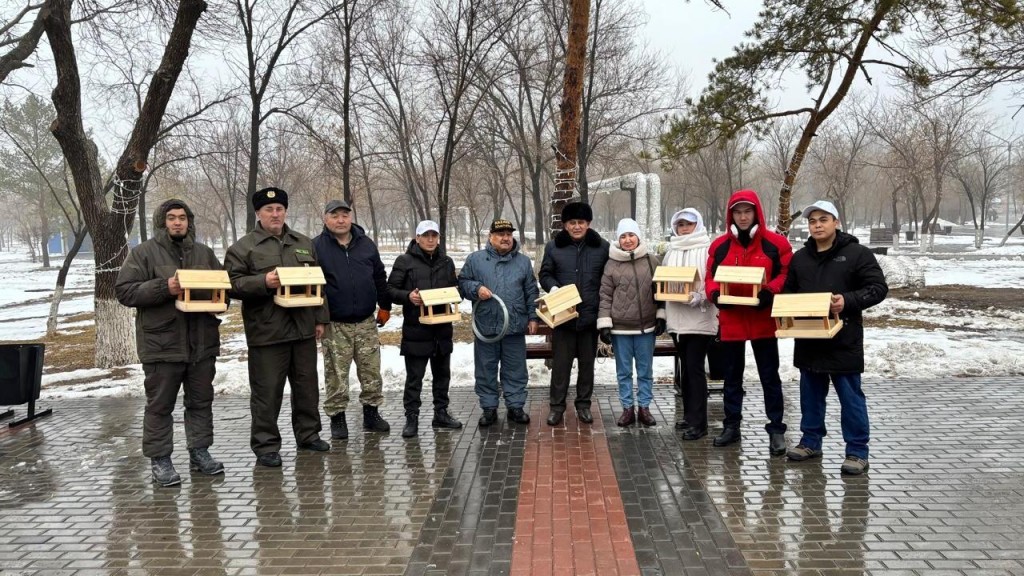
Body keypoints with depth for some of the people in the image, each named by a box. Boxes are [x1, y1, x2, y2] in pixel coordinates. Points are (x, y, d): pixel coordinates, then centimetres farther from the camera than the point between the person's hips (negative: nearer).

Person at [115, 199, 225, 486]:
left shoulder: (204, 253, 12)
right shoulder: (144, 253, -1)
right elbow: (124, 290, -8)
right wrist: (164, 288, -20)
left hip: (202, 341, 5)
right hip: (161, 342, -4)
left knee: (201, 401, 13)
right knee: (160, 405, 3)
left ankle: (199, 451, 25)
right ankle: (159, 459, 12)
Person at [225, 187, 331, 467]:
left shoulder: (305, 244, 14)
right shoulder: (243, 247, -1)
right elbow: (234, 284, -8)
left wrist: (320, 318, 12)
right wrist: (264, 282, -23)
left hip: (303, 328, 5)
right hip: (266, 331, -5)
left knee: (307, 386, 14)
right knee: (267, 391, 0)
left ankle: (308, 434, 29)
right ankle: (266, 445, 11)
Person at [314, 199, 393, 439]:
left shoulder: (366, 244, 7)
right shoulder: (316, 247, -4)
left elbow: (380, 277, 15)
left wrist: (384, 307, 14)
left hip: (366, 322, 3)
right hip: (334, 324, -3)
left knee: (371, 371, 9)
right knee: (337, 374, 3)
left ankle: (371, 413, 23)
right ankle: (337, 417, 15)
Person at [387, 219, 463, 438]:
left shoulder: (446, 262, 11)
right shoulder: (405, 261, -5)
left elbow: (455, 287, 21)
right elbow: (390, 290, -4)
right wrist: (408, 296, -22)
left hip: (442, 328, 5)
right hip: (416, 329, -5)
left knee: (442, 373, 14)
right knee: (414, 377, 0)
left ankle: (441, 413, 26)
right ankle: (412, 418, 8)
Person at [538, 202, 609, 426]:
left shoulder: (602, 247, 3)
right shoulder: (554, 246, 2)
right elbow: (545, 274, 9)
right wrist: (552, 287, -13)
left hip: (590, 315, 1)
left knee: (587, 363, 12)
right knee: (560, 363, 3)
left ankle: (584, 404, 25)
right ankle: (557, 406, 14)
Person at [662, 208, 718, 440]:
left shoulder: (707, 249, -6)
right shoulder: (671, 251, 14)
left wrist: (698, 297, -24)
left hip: (699, 318, -6)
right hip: (677, 318, 7)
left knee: (695, 368, -7)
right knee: (686, 368, 14)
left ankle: (698, 422, -3)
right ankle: (689, 416, 24)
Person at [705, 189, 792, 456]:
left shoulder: (775, 243, -4)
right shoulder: (720, 245, 5)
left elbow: (787, 274, -3)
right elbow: (710, 278, 9)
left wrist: (770, 292, -20)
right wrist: (715, 294, -12)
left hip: (763, 320, -3)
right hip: (730, 319, 3)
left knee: (769, 376, 4)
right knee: (732, 375, 13)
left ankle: (776, 429, 11)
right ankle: (731, 426, 24)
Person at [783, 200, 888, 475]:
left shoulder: (857, 254, -5)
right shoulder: (800, 257, 12)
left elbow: (878, 287, -7)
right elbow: (789, 292, 20)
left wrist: (848, 301, -21)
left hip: (844, 340, -5)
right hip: (808, 339, 5)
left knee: (850, 397, 1)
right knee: (811, 394, 14)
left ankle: (857, 451, 9)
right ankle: (811, 442, 27)